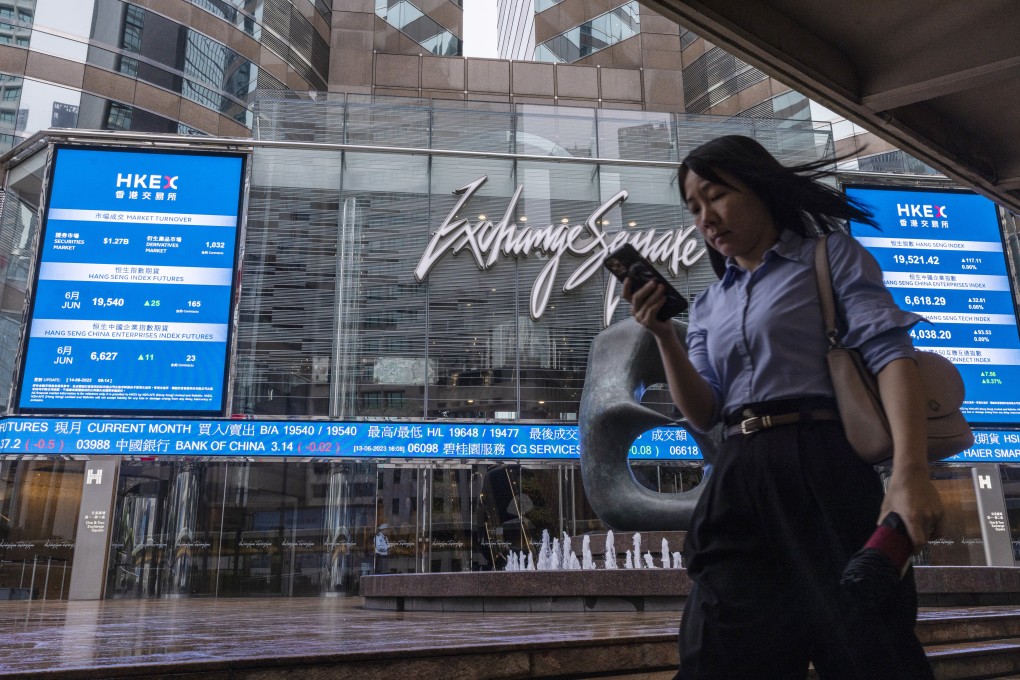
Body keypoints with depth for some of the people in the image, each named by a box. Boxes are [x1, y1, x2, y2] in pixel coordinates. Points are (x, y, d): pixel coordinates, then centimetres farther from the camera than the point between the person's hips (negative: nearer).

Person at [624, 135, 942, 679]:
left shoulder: (831, 254, 6)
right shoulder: (709, 304, 19)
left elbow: (889, 351, -8)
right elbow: (702, 414, 8)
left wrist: (910, 470, -23)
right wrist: (663, 335, -7)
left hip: (822, 471, -4)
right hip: (736, 488, 5)